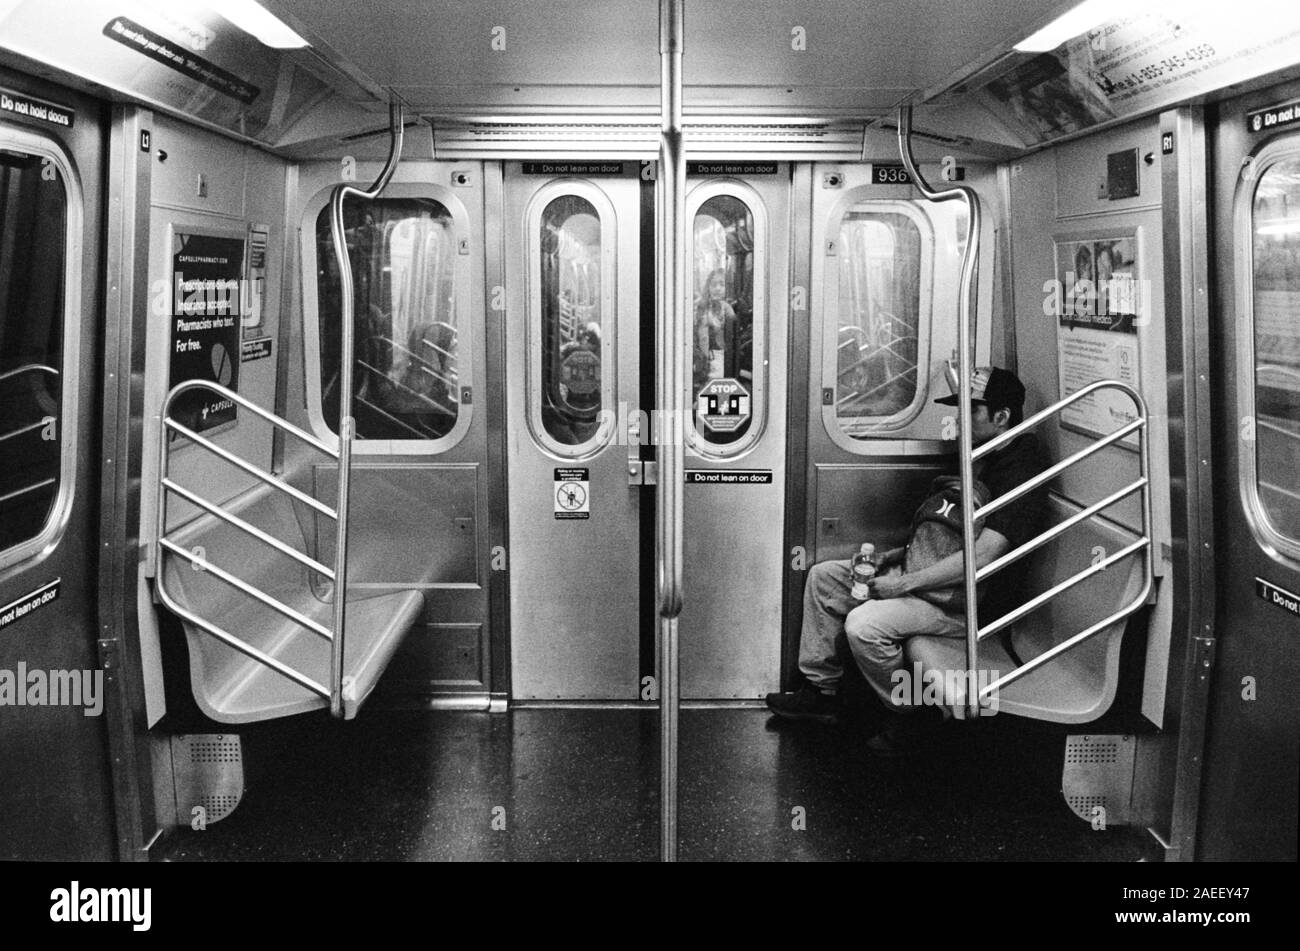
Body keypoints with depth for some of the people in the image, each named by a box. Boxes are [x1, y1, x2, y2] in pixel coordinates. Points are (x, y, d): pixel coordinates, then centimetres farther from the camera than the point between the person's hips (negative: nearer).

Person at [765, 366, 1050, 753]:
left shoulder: (1022, 471, -21)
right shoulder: (984, 456, 11)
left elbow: (981, 557, -29)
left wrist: (903, 584, -24)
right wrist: (900, 554, 8)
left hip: (973, 601, -10)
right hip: (929, 570, 10)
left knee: (864, 625, -29)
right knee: (823, 576, 6)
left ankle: (908, 718, -5)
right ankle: (821, 691, 13)